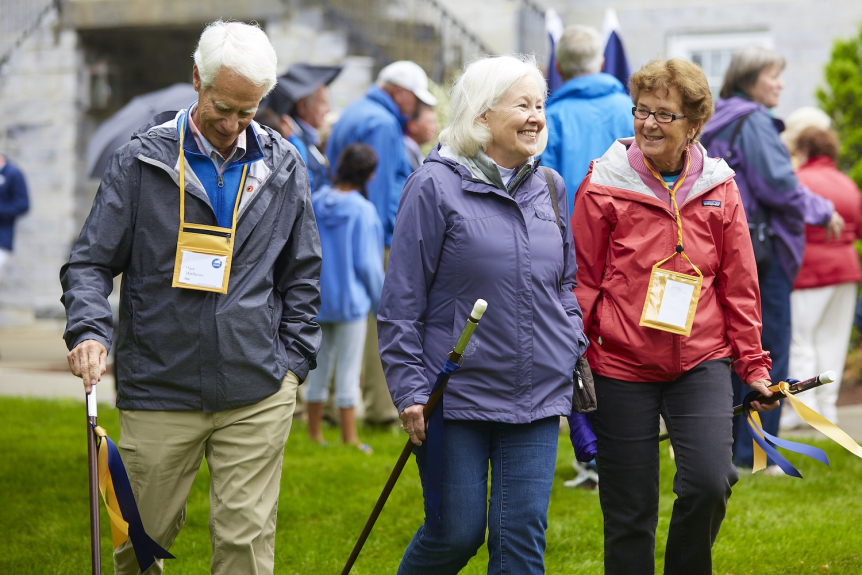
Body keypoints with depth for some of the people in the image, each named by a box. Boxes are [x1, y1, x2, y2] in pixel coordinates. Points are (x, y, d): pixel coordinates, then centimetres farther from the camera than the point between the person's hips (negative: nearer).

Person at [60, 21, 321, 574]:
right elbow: (90, 263, 1)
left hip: (258, 395, 1)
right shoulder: (141, 161, -1)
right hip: (158, 391, -1)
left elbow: (302, 275, 16)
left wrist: (294, 360, 8)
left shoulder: (283, 167, 7)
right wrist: (89, 330, -17)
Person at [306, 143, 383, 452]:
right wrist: (381, 300, 1)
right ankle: (349, 439, 5)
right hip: (350, 299, -5)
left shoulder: (313, 204, 0)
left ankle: (314, 434, 19)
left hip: (315, 297, 5)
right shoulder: (362, 210, -14)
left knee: (318, 368, 14)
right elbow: (367, 262, -12)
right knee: (349, 370, 2)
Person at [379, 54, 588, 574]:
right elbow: (402, 300, -7)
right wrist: (411, 391, -9)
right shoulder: (436, 185, -7)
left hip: (537, 396, 4)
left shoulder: (549, 187, 10)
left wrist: (573, 355, 11)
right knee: (456, 531, 3)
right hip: (455, 395, -4)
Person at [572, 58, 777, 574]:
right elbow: (583, 280, 2)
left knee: (709, 483, -16)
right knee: (629, 511, 2)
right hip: (622, 365, -1)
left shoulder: (719, 189, 5)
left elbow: (740, 286, 10)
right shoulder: (604, 187, -2)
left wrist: (753, 364, 10)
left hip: (701, 362, 2)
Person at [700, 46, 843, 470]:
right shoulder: (754, 122, -12)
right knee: (770, 350, -3)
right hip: (761, 249, -9)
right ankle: (754, 454, -2)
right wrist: (823, 212, -6)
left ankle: (725, 446, 17)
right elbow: (778, 185, -19)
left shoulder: (715, 124, 15)